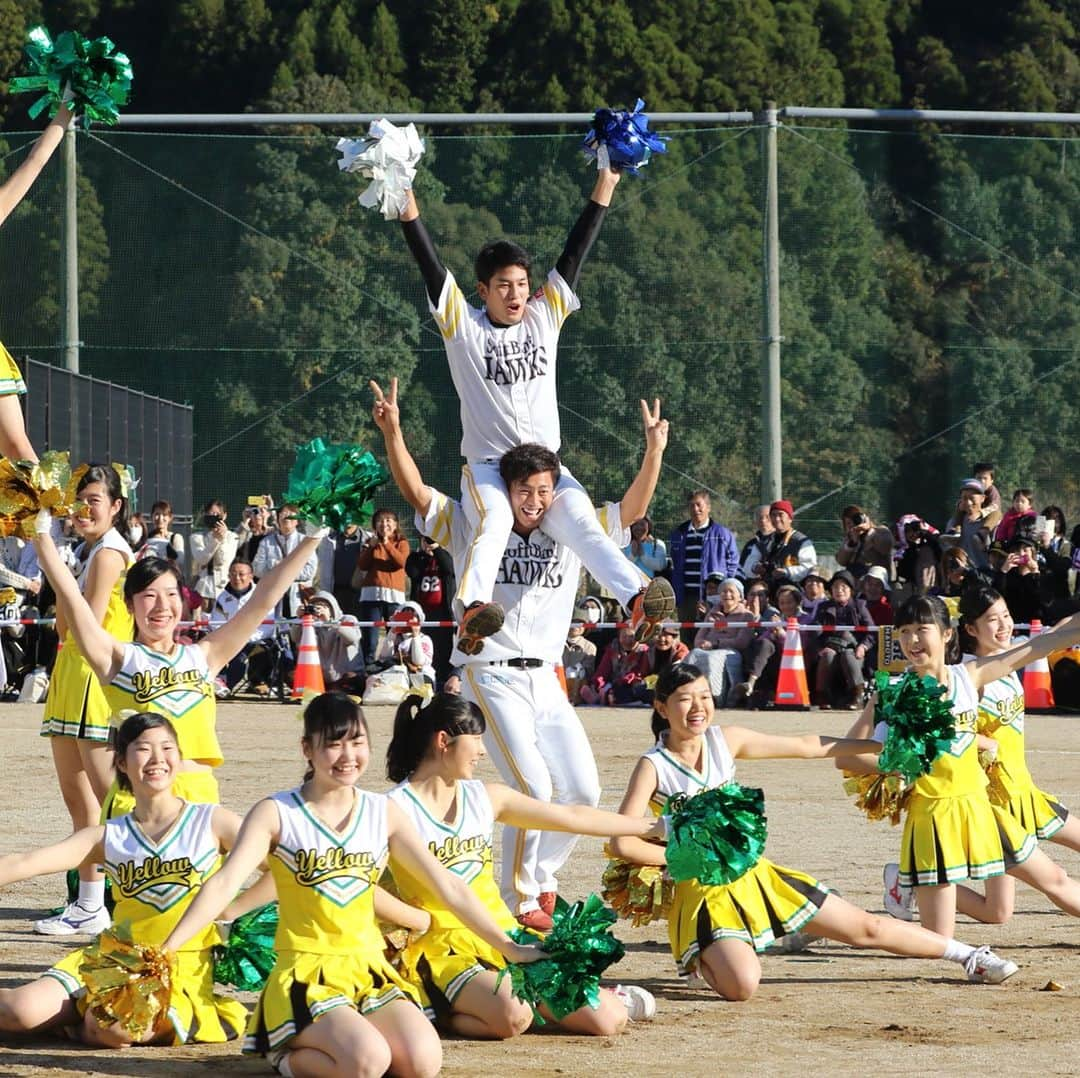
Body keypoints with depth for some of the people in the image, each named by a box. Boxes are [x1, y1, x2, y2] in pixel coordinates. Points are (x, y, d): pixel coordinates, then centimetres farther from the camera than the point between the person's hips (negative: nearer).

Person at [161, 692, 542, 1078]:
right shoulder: (277, 814, -4)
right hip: (306, 976, -5)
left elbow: (449, 887, 12)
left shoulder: (383, 813, 9)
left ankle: (324, 1046, 4)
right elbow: (225, 884, -15)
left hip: (369, 970, 5)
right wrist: (164, 951, -28)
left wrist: (509, 948, 11)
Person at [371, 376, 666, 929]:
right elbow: (416, 491, -10)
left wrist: (654, 450, -11)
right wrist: (392, 432, -24)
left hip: (546, 679, 5)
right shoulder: (473, 529, -1)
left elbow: (632, 508, 4)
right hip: (490, 676, -5)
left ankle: (541, 874, 26)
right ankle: (519, 901, 0)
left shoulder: (569, 534, 8)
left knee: (583, 789, 2)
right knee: (534, 787, -15)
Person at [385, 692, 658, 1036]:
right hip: (443, 950, -6)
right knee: (513, 1017, -36)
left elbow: (573, 817, 17)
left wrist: (653, 827, 20)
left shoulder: (485, 797, 12)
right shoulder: (397, 809, -7)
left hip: (504, 939, 6)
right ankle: (444, 1013, -8)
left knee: (608, 1020, -8)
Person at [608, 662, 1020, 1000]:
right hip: (703, 891, -5)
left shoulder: (725, 741, 0)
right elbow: (623, 843, -21)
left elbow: (807, 747, 6)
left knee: (866, 929, 9)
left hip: (754, 873, 5)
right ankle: (700, 959, 4)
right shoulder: (653, 767, -14)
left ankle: (970, 956, 26)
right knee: (741, 985, -30)